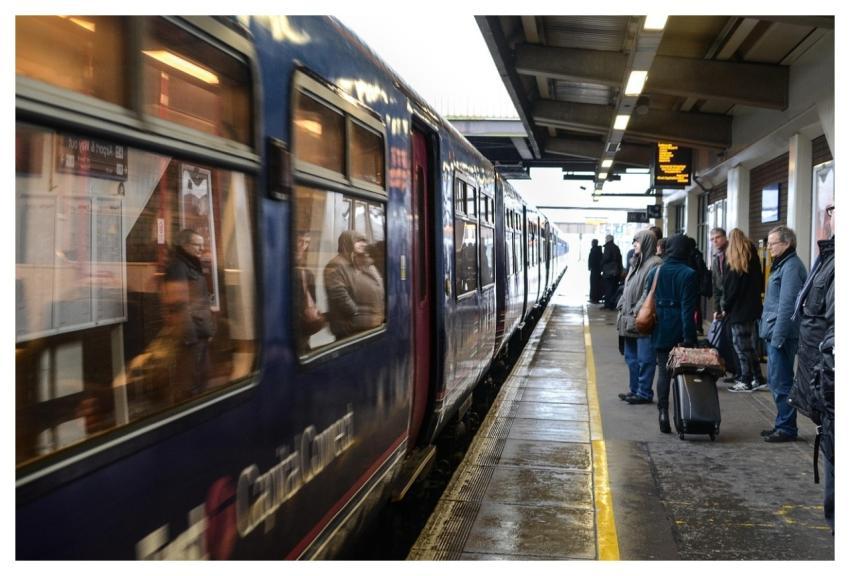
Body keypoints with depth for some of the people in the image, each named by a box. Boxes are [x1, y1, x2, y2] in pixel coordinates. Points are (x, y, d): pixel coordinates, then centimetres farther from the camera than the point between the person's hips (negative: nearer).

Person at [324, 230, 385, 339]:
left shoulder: (367, 264, 18)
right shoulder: (337, 266, -11)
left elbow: (379, 289, 22)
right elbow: (339, 296, -21)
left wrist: (381, 315, 9)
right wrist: (358, 317, -19)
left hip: (374, 325, 9)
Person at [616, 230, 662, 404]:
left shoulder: (655, 264, -12)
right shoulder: (636, 263, 17)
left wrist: (637, 311, -19)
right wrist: (622, 307, 12)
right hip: (629, 320, 10)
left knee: (644, 358, -2)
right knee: (631, 357, 15)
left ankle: (644, 393, 4)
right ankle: (634, 389, 25)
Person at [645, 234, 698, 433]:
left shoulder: (655, 272, 3)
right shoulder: (688, 274, -9)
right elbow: (688, 308, -13)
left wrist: (650, 327, 11)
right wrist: (689, 336, -12)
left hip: (660, 331, 3)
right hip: (679, 331, -3)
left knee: (663, 372, 7)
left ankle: (663, 413, 2)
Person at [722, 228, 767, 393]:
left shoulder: (733, 262, -10)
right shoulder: (753, 257, 9)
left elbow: (730, 288, -11)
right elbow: (759, 283, 12)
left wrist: (725, 308, -3)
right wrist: (754, 302, 17)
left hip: (738, 310, -7)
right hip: (752, 308, 7)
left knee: (741, 345, -2)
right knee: (749, 345, 14)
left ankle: (746, 381, 0)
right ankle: (758, 379, 16)